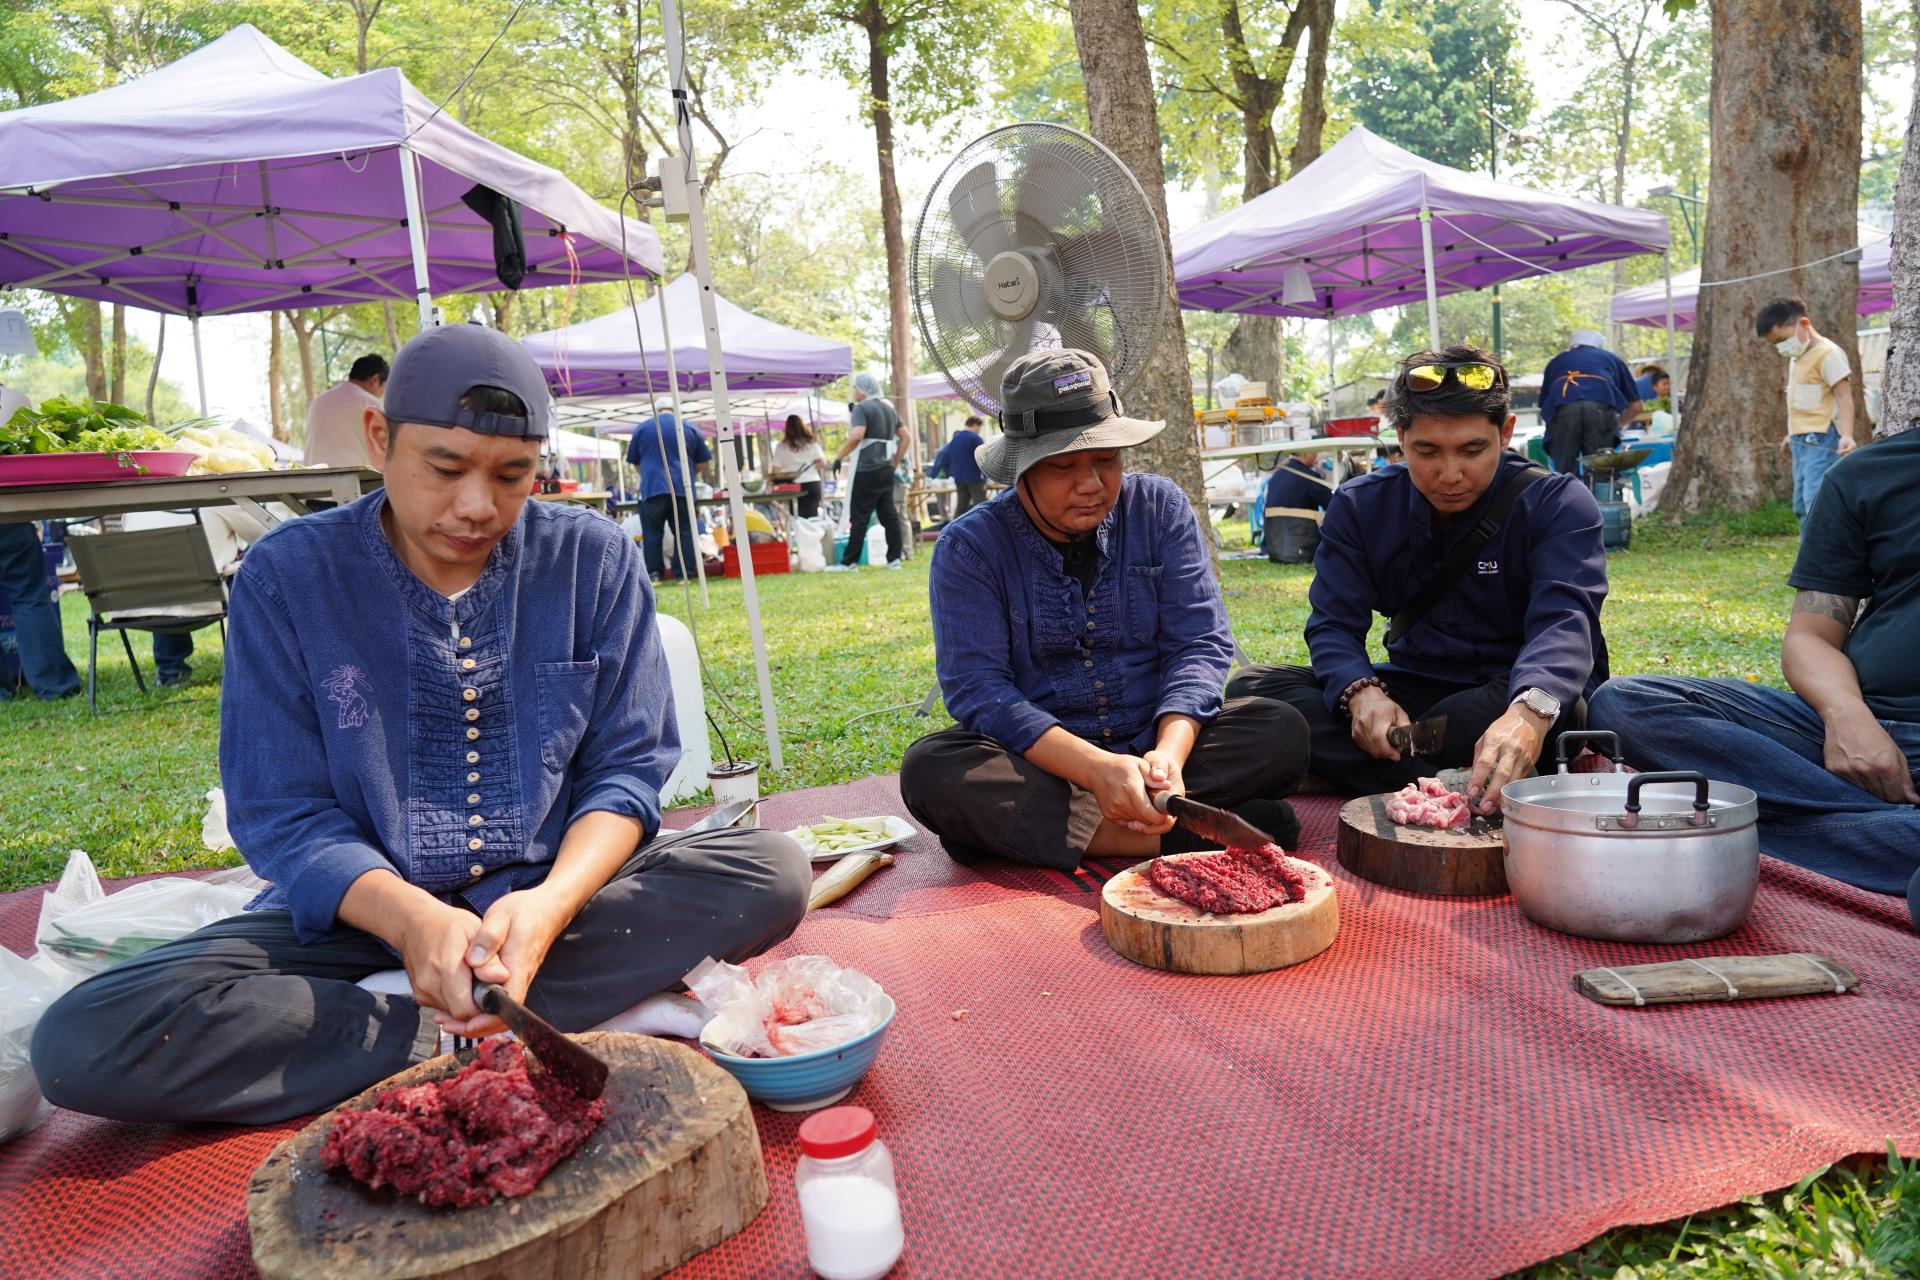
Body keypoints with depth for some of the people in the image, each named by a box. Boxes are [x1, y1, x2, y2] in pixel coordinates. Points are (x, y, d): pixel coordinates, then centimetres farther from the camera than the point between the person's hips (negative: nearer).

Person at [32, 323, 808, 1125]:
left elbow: (627, 770, -3)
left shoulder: (593, 559, -3)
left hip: (559, 894, 1)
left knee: (770, 871, -26)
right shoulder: (287, 576, -5)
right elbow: (281, 814, -6)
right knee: (79, 1040, -23)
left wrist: (553, 900, -24)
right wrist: (408, 917, -27)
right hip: (366, 908, 0)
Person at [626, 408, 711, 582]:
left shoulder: (641, 428, 11)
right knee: (684, 532, 5)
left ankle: (653, 573, 4)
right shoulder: (691, 429, 10)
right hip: (682, 488, 0)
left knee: (652, 534, 6)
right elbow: (703, 462, 13)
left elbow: (635, 463, 17)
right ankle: (684, 574, 2)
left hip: (652, 488, 0)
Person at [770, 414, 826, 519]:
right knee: (812, 517, 3)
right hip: (812, 484, 2)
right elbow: (821, 463, 2)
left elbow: (776, 471, -4)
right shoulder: (812, 443, 6)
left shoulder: (781, 447, 0)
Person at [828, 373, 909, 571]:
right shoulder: (889, 408, 16)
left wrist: (838, 457, -17)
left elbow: (857, 435, -23)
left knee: (859, 517, -5)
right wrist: (897, 460, 19)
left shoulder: (862, 408, -8)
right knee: (889, 515, 7)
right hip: (886, 470, 7)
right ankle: (894, 558, 5)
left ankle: (849, 562, -2)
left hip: (867, 471, -7)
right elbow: (905, 436, 18)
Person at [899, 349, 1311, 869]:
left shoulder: (1159, 508, 1)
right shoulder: (968, 548, -6)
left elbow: (1200, 642, -6)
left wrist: (1170, 751, -26)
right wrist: (1095, 767, -30)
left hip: (1153, 746, 2)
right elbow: (977, 688, -16)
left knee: (1282, 729, -22)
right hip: (1039, 760, -1)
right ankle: (1165, 836, -32)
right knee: (928, 768, -30)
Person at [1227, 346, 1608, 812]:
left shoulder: (1558, 504, -10)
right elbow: (1333, 623, -8)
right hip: (1412, 693, 3)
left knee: (1560, 713, -40)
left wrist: (1530, 712, -50)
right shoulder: (1359, 506, -1)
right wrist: (1360, 691, -33)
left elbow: (1563, 622, -27)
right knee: (1253, 685, -19)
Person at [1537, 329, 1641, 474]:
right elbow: (1635, 407, 35)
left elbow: (1543, 407, 36)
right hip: (1600, 408, 0)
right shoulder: (1612, 358, 36)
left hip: (1562, 409, 0)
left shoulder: (1556, 361, 37)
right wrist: (1616, 424, 51)